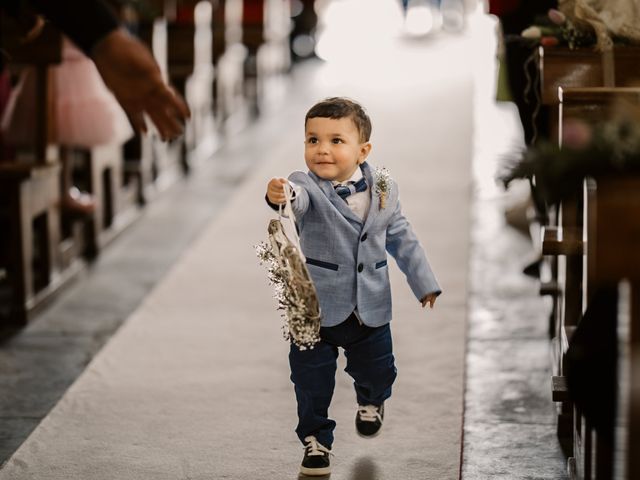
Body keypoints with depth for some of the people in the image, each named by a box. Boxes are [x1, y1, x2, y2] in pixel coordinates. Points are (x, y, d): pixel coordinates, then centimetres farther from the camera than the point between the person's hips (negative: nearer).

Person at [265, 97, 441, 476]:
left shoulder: (383, 190, -4)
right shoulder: (308, 187, -17)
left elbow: (402, 239, 8)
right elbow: (298, 198, -42)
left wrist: (424, 283, 10)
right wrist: (279, 195, -65)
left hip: (371, 309, 3)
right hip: (316, 309, -3)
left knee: (377, 370, 21)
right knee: (312, 382, 4)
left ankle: (371, 401, 54)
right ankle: (316, 439, 27)